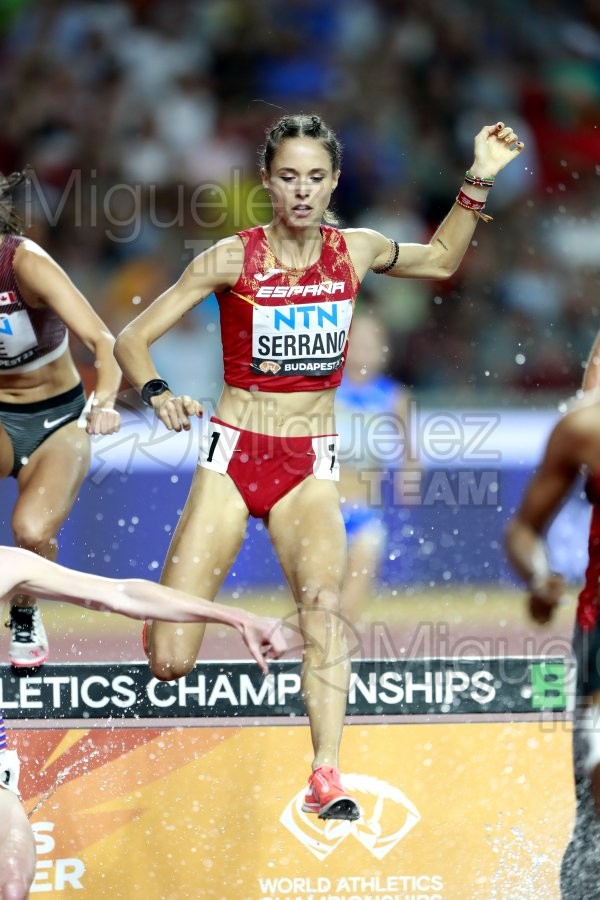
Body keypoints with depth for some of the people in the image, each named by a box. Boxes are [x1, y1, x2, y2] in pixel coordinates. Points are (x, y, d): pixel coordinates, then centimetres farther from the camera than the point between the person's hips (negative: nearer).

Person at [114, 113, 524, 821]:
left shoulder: (355, 252, 2)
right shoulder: (233, 258, -8)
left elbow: (439, 259, 24)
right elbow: (131, 341, -6)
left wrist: (478, 181, 12)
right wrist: (157, 393, -25)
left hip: (310, 463, 2)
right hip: (234, 451, -2)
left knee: (323, 597, -29)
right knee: (169, 664, -11)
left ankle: (326, 775, -33)